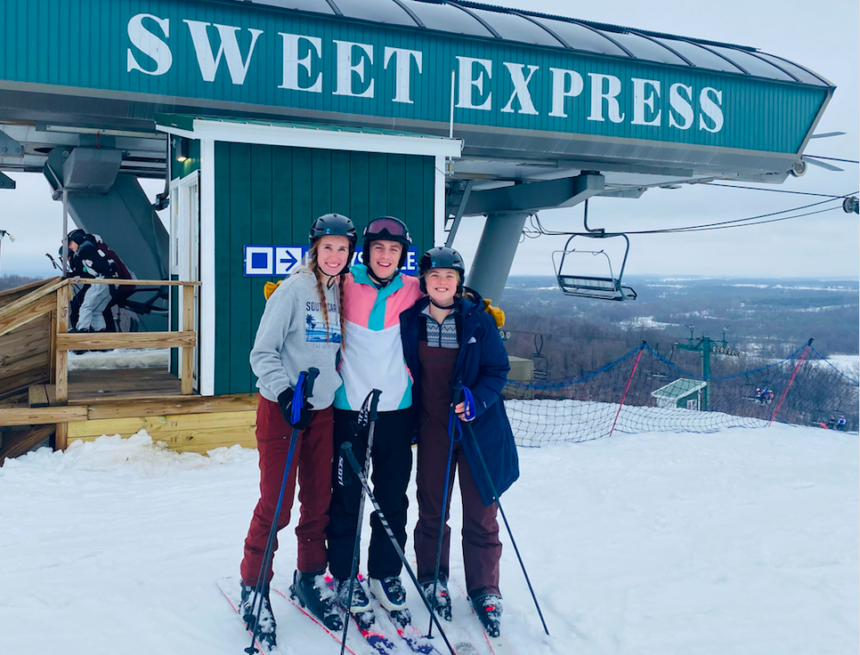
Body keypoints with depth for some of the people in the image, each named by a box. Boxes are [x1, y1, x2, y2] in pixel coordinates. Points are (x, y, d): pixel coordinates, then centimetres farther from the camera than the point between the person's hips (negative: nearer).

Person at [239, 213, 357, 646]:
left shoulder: (344, 293, 7)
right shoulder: (293, 290, -10)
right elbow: (263, 352, -10)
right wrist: (284, 391, -22)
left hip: (323, 410, 5)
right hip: (280, 410, -5)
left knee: (319, 499, 11)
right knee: (276, 504, -2)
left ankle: (309, 579, 28)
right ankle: (254, 588, 14)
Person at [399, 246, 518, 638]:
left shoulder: (479, 320, -6)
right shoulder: (410, 320, 0)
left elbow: (498, 369, -4)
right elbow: (403, 369, 11)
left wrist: (477, 401, -21)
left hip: (478, 428, -1)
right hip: (432, 428, 2)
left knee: (481, 514, 5)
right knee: (432, 510, 11)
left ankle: (484, 591, 21)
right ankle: (433, 580, 30)